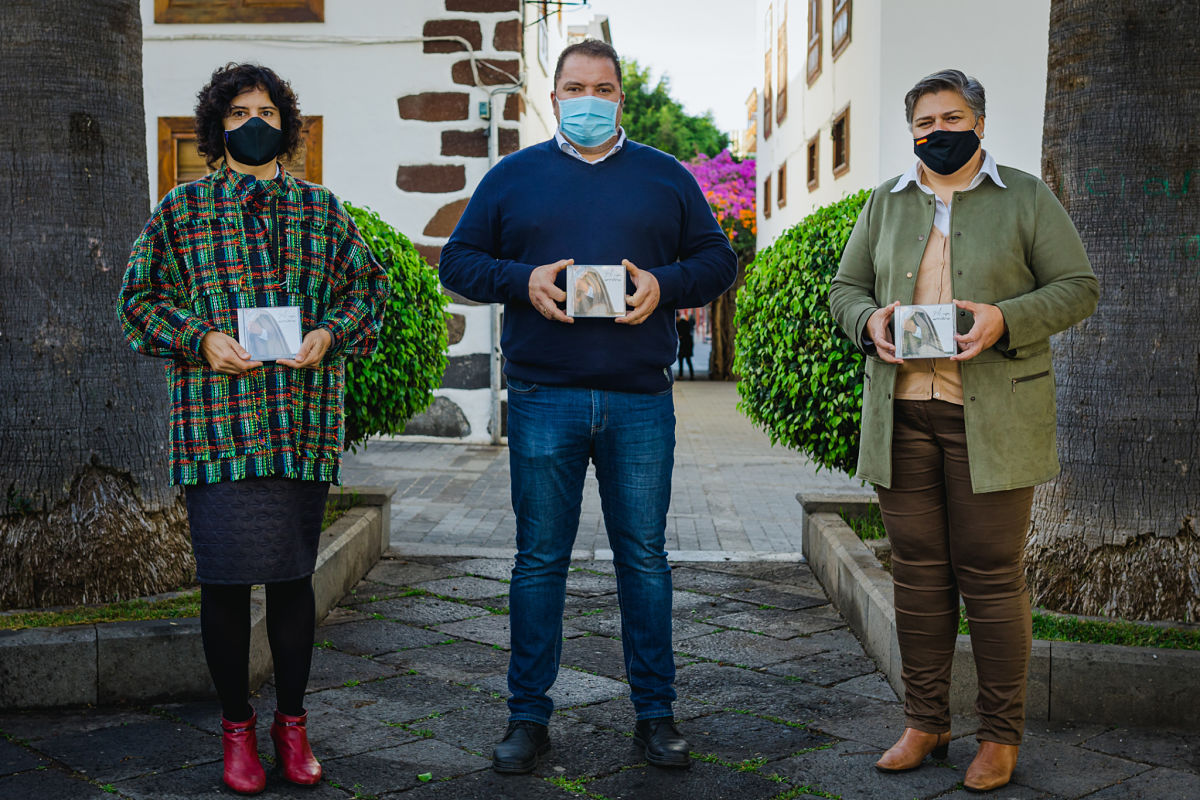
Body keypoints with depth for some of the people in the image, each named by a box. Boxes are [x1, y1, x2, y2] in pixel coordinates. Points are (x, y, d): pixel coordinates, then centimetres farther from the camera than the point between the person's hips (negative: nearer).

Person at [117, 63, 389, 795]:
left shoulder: (321, 209, 12)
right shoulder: (181, 209, 8)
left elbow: (368, 286, 14)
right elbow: (139, 299, 8)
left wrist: (330, 334, -5)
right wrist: (201, 340, -9)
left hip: (304, 424, 2)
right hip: (216, 424, -1)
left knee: (294, 575, 8)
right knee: (225, 578, 1)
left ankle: (293, 722, 23)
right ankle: (237, 728, 19)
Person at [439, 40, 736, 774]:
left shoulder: (666, 177, 13)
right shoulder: (513, 176, 11)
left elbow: (718, 258, 12)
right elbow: (458, 260, 9)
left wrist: (665, 285, -8)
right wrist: (524, 282, -10)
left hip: (641, 402, 1)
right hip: (543, 399, 0)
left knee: (645, 557, 6)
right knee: (539, 559, 5)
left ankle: (656, 715, 18)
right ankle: (529, 717, 16)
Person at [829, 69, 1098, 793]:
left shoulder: (1026, 197, 6)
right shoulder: (886, 203, 16)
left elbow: (1078, 288, 2)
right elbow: (846, 287, 19)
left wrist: (1006, 319, -15)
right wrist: (869, 320, -5)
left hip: (992, 420, -3)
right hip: (903, 415, 3)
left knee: (991, 574, 0)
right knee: (918, 571, 7)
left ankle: (1001, 736, 13)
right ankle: (926, 722, 19)